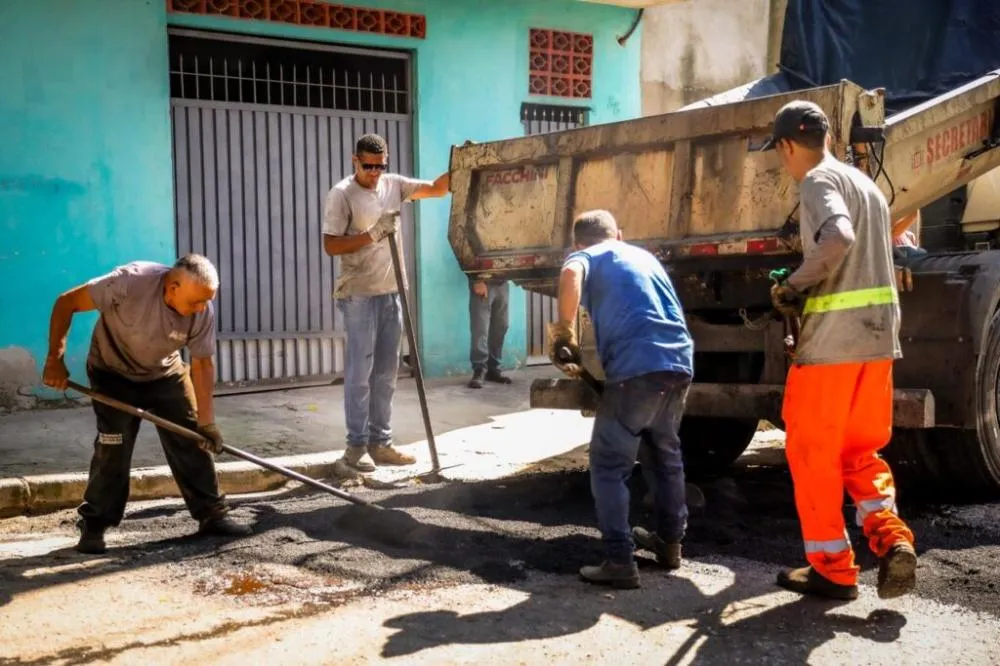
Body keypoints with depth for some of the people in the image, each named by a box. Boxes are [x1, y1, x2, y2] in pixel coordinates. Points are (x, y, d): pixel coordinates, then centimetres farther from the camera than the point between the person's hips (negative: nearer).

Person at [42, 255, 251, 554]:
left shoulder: (203, 312, -25)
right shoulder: (131, 282, -37)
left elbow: (202, 364, -13)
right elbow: (66, 303, -26)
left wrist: (206, 421, -15)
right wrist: (55, 358, -24)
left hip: (165, 373, 4)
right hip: (113, 373, -3)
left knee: (191, 442, 0)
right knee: (113, 448, -8)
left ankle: (212, 514, 10)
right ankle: (93, 526, 6)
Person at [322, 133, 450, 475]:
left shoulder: (394, 184, 8)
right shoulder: (342, 195, -10)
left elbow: (436, 189, 11)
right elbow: (331, 245, -13)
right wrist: (373, 235, -21)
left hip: (391, 292, 6)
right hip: (359, 295, -6)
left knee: (386, 372, 10)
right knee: (360, 372, -4)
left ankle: (381, 442, 19)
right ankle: (357, 446, 4)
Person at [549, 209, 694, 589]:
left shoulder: (585, 257, 11)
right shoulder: (644, 255, 30)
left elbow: (571, 274, -15)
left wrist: (563, 330, -5)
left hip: (636, 368, -6)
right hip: (678, 362, 7)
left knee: (610, 465, 3)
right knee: (666, 454, 25)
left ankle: (620, 561, -1)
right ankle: (670, 542, 36)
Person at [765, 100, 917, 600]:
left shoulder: (819, 179, -9)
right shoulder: (866, 184, 19)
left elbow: (838, 238, -28)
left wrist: (794, 285, -15)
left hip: (832, 340, -8)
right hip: (877, 336, 8)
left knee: (812, 453, 4)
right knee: (859, 449, 18)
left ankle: (832, 568, 10)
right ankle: (891, 537, -1)